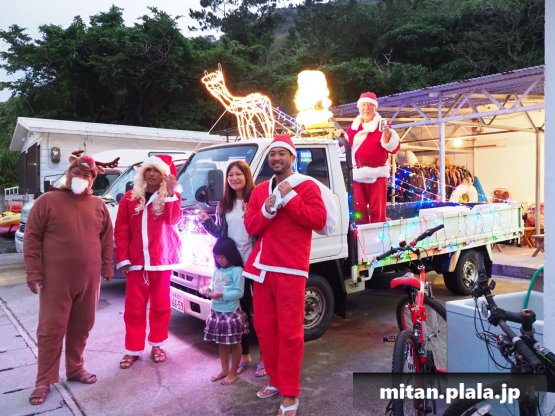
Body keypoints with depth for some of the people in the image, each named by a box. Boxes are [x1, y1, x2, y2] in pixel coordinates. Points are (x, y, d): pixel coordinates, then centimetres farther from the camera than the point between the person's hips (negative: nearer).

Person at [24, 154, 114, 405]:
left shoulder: (98, 205, 9)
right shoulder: (47, 201, -2)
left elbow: (107, 238, 13)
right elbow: (32, 238, -4)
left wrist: (107, 268, 9)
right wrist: (33, 272, -9)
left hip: (89, 280, 4)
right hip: (56, 280, -3)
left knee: (81, 327, 14)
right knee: (51, 330, 3)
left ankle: (75, 369, 31)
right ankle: (44, 381, 16)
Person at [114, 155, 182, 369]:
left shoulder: (171, 197, 2)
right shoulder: (130, 198, 4)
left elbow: (173, 220, -18)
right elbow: (121, 230, 3)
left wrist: (171, 193, -26)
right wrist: (122, 258, -4)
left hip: (161, 259, 0)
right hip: (136, 261, 1)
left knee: (160, 304, 9)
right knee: (134, 306, 6)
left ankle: (156, 345, 25)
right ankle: (133, 349, 17)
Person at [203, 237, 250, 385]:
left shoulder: (237, 270, -16)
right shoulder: (217, 270, 6)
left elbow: (239, 292, -19)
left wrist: (221, 295, -25)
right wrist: (209, 290, -6)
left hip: (231, 313, -7)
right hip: (216, 311, 7)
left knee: (234, 344, 8)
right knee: (222, 343, 19)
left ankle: (233, 372, 21)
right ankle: (224, 369, 33)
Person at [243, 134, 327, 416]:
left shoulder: (307, 186, 0)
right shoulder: (259, 190, 16)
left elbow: (319, 220, -12)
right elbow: (250, 227, 8)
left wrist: (289, 198, -15)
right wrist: (267, 210, -10)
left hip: (290, 269, -6)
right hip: (261, 268, 6)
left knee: (289, 331, -3)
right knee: (263, 326, 12)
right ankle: (276, 380, 30)